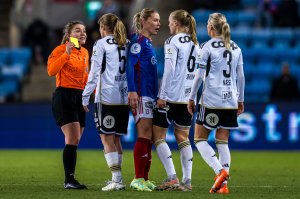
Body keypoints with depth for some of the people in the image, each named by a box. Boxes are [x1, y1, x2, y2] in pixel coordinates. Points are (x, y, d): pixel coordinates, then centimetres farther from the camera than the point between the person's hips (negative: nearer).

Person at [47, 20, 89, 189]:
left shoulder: (85, 53, 15)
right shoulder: (61, 50, -8)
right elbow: (51, 71, -23)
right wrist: (66, 54, -27)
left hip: (80, 96, 8)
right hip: (64, 96, -8)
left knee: (75, 141, 7)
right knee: (73, 139, -16)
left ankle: (70, 179, 11)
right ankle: (69, 180, -14)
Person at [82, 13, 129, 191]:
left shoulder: (101, 44, -3)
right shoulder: (126, 45, 14)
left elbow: (95, 73, -7)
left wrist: (86, 96, -3)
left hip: (106, 97, -6)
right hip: (124, 98, 6)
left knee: (107, 138, -4)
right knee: (115, 138, 14)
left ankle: (117, 179, -12)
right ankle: (117, 179, 15)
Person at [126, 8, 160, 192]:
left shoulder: (149, 43, 20)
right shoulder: (138, 40, -6)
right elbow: (130, 65, -15)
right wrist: (132, 90, -24)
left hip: (151, 96, 9)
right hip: (141, 94, -9)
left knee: (149, 138, 8)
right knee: (145, 135, -14)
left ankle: (145, 179, 11)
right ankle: (138, 179, -14)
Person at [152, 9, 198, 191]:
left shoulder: (173, 42, -9)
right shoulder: (195, 44, 12)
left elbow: (169, 70, -16)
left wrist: (162, 95, -13)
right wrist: (193, 95, 16)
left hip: (171, 96, -7)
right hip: (188, 97, 7)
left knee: (158, 136, 1)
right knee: (183, 138, 11)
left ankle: (172, 177, -8)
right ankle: (187, 181, 5)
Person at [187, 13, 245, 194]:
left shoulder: (207, 47, -6)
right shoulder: (236, 48, 10)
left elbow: (199, 76, -7)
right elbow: (241, 77, 13)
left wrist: (192, 98, 1)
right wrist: (241, 100, 21)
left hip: (211, 101, -5)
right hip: (230, 101, 5)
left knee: (200, 139, 4)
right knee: (223, 142, 8)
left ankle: (220, 171, -15)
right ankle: (223, 184, 0)